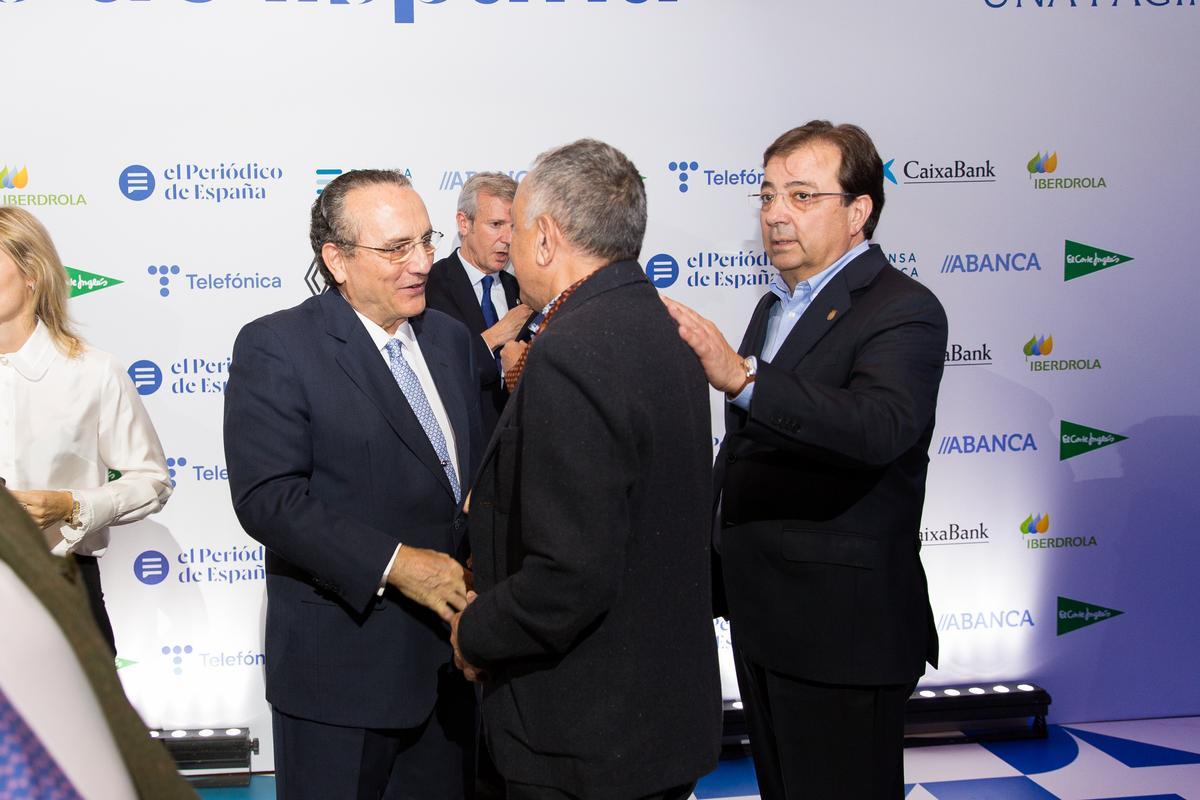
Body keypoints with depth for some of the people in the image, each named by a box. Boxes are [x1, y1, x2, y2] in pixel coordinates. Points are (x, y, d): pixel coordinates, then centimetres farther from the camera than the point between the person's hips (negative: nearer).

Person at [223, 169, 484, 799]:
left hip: (449, 654, 6)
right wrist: (393, 565, -25)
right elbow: (267, 497, -19)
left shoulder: (449, 338, 9)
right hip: (343, 664, -6)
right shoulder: (274, 347, -11)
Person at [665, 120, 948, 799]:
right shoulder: (777, 307, 14)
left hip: (841, 630, -9)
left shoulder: (903, 311, -15)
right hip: (763, 618, 9)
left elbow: (878, 427, -35)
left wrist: (741, 377, -45)